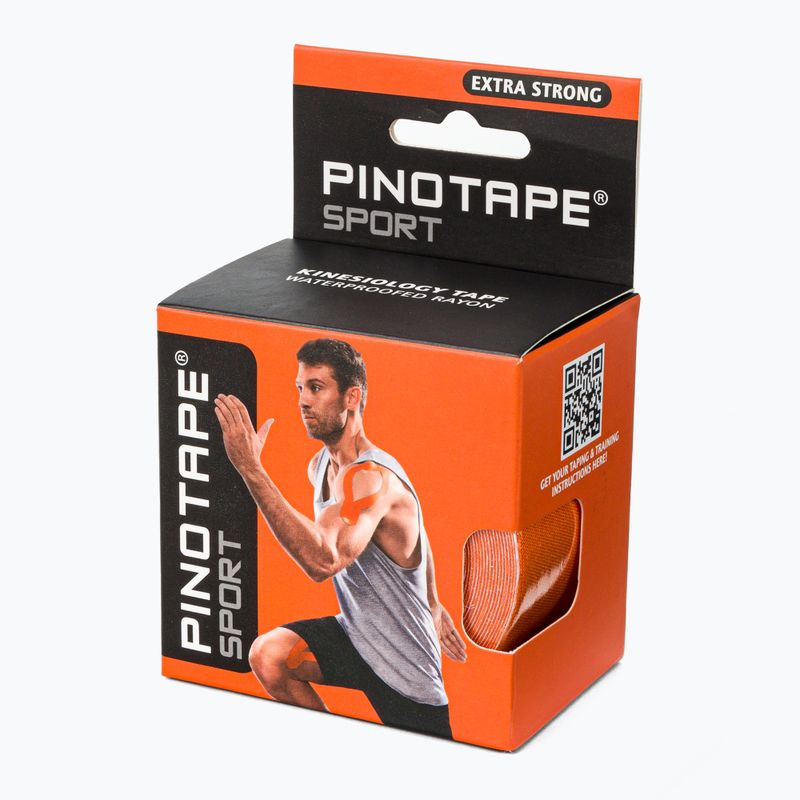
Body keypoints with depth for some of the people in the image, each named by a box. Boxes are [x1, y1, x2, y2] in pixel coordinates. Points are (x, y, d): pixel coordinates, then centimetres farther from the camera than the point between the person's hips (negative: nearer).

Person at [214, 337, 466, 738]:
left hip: (400, 658, -7)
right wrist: (431, 604, 28)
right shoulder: (320, 467, 1)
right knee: (268, 655, -16)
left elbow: (323, 561, -46)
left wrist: (251, 468, -48)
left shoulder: (372, 479, -28)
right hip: (355, 633, 7)